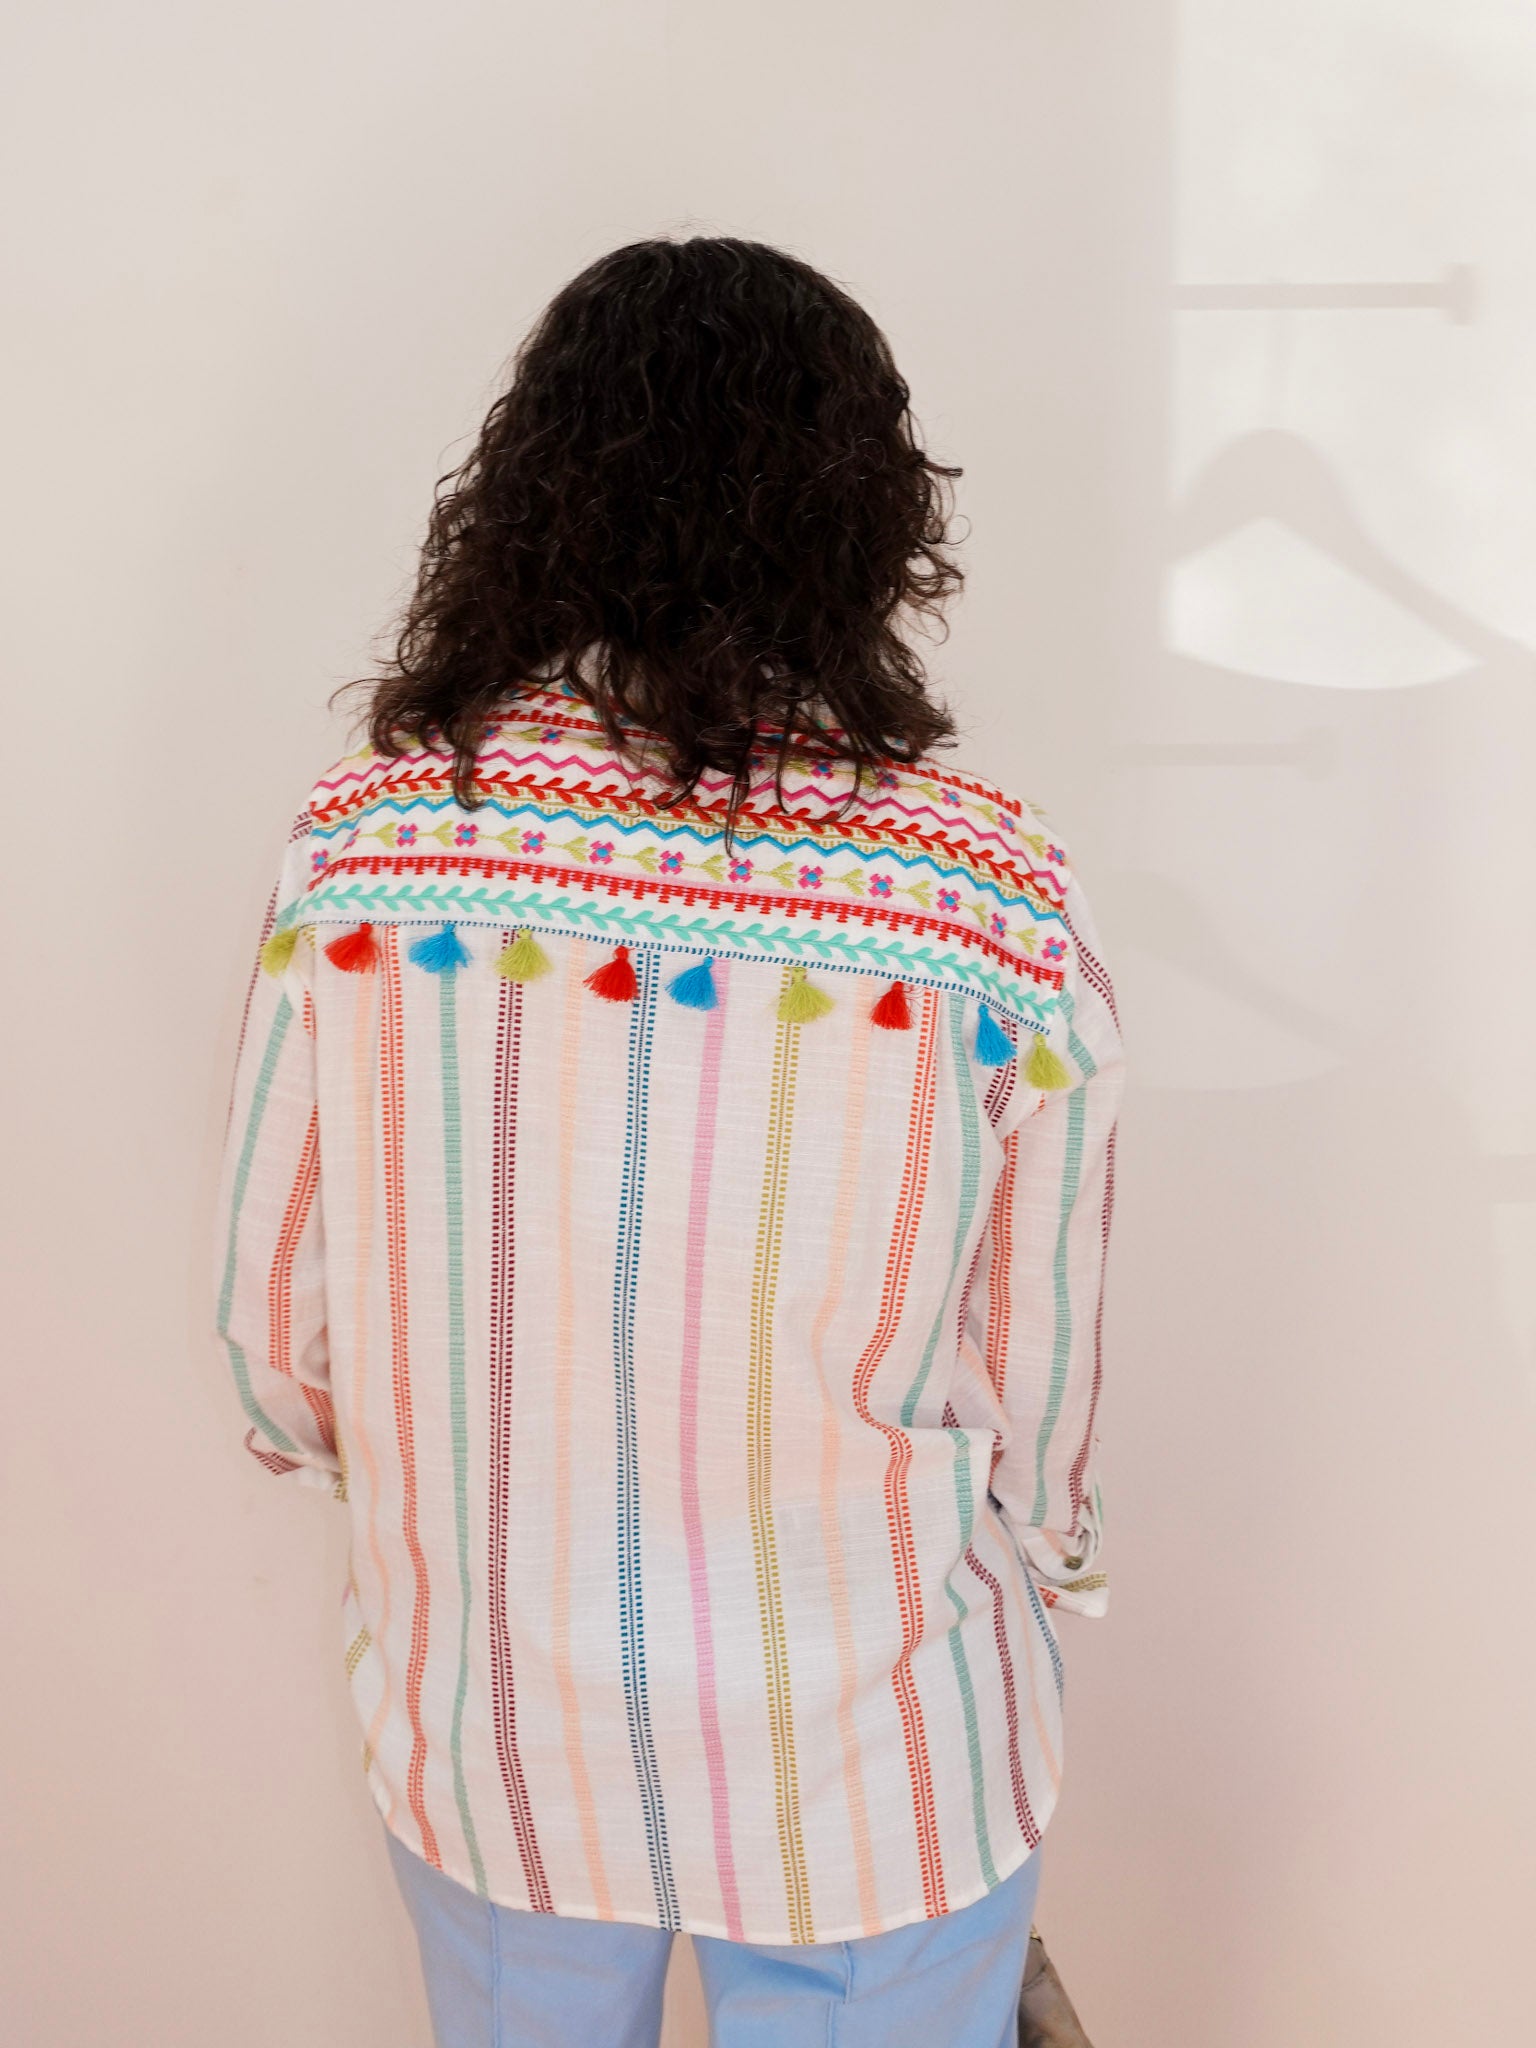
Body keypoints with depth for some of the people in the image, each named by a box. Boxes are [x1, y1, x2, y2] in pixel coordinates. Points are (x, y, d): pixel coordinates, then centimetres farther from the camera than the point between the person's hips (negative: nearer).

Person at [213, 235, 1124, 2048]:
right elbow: (1040, 1374, -11)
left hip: (475, 1721, 3)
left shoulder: (358, 839, -17)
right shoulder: (996, 900, -23)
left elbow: (267, 1307, -7)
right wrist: (1037, 1559, 12)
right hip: (868, 1764, -1)